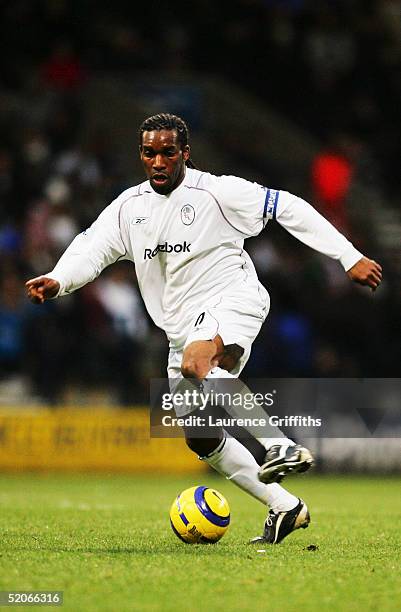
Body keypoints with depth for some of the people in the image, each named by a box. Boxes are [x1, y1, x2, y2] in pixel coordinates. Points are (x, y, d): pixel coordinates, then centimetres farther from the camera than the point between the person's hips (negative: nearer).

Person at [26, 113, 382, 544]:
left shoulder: (216, 192, -7)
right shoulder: (129, 206, 7)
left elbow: (288, 208, -5)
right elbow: (92, 248, -3)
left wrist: (350, 258, -7)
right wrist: (57, 280, -26)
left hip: (231, 302, -7)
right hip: (183, 327, 7)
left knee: (195, 363, -39)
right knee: (200, 438, 5)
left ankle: (283, 447, -42)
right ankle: (284, 507, 16)